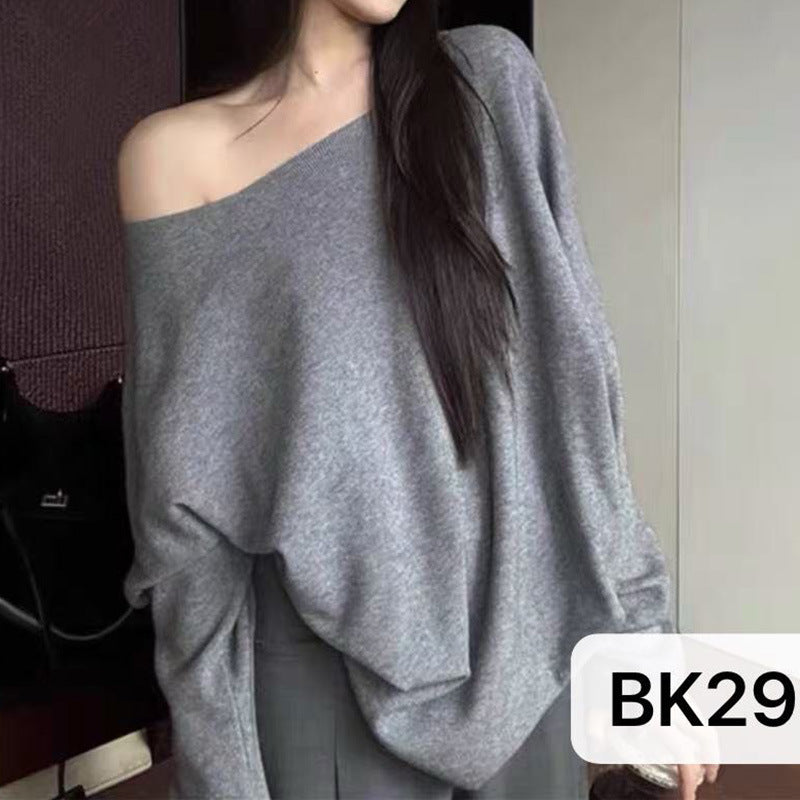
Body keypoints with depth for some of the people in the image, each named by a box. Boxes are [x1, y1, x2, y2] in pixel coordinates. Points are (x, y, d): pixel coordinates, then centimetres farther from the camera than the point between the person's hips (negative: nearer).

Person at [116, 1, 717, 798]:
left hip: (521, 647, 2)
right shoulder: (176, 152, -3)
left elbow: (574, 368, 0)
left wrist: (643, 629, -1)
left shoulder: (491, 80, 2)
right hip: (326, 662, -1)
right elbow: (181, 481, -4)